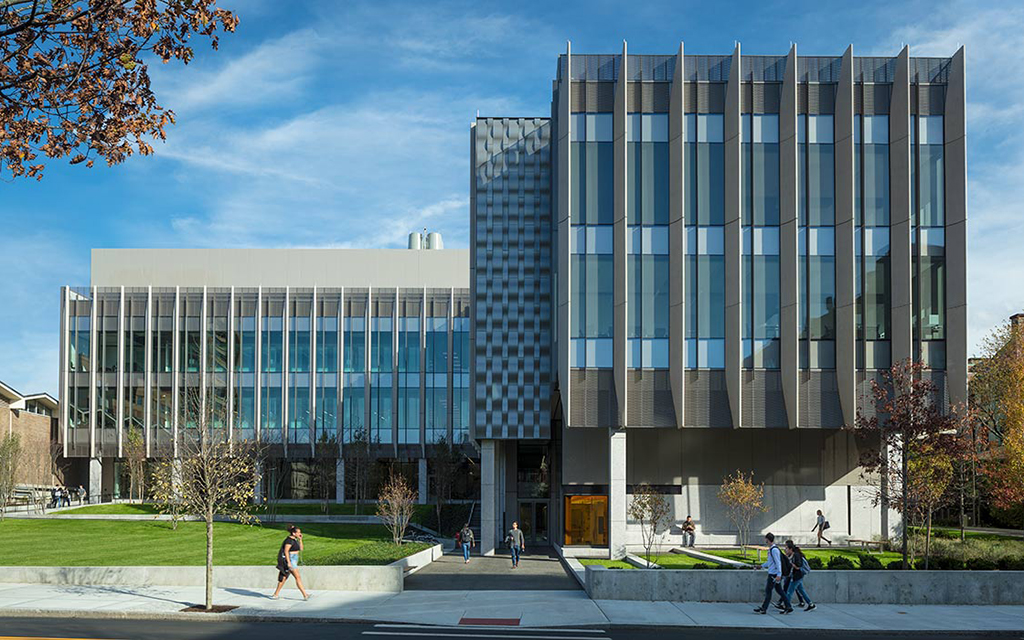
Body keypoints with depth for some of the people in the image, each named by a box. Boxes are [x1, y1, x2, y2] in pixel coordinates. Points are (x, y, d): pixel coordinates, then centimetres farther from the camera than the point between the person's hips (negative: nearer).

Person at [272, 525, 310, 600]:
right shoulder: (289, 540, -16)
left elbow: (300, 549, 18)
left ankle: (276, 594, 17)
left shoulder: (295, 540, 13)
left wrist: (300, 539, 6)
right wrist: (289, 562, -25)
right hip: (289, 560, -10)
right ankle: (305, 595, -11)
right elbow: (286, 551, -21)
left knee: (284, 578, 12)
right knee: (298, 577, -10)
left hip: (293, 560, 10)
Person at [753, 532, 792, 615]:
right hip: (774, 573, 10)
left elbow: (778, 562, -22)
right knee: (779, 590, 12)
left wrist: (779, 574, -26)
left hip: (774, 574, -10)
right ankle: (788, 607, 13)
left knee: (768, 590, -3)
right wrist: (762, 566, 31)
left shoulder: (774, 550, -17)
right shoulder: (771, 549, 14)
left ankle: (764, 608, 3)